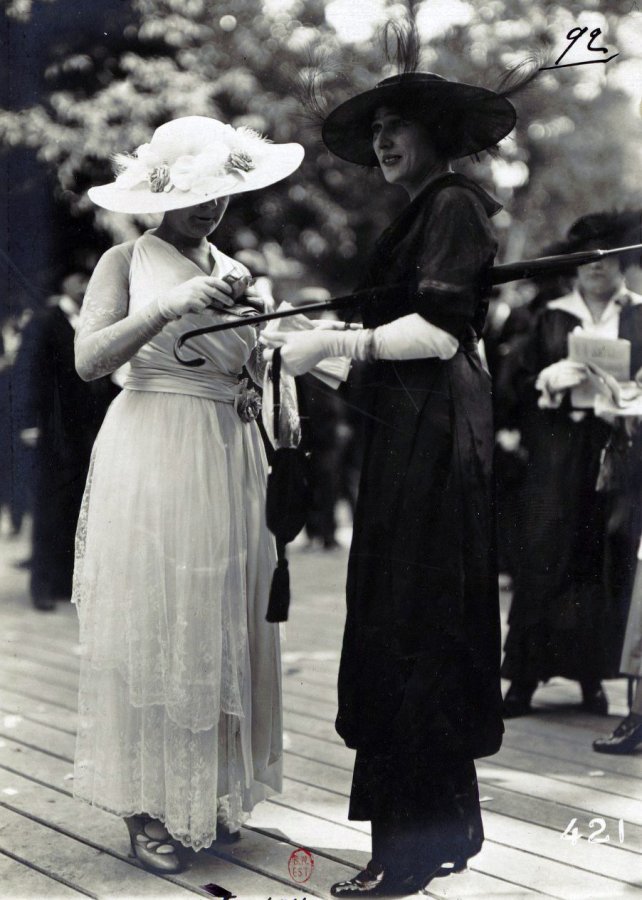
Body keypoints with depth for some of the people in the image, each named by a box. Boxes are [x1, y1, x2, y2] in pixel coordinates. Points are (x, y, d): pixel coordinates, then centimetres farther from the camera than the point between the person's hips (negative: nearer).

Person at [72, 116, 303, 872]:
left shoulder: (235, 273, 15)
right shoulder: (126, 262, 1)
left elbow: (265, 372, 16)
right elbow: (89, 357, -13)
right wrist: (168, 306, -22)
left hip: (231, 467, 5)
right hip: (152, 462, -5)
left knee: (219, 631, 7)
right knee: (149, 631, -2)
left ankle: (213, 794, 17)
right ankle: (148, 808, 5)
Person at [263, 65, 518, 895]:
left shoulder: (453, 204, -8)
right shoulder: (427, 211, 20)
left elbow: (441, 329, -17)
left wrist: (332, 344, -15)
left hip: (431, 441, -10)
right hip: (415, 433, 10)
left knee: (406, 635, -8)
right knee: (435, 636, 12)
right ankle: (451, 827, 22)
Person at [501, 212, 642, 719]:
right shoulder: (554, 317, 11)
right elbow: (524, 385, 9)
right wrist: (551, 379, -10)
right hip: (559, 456, 0)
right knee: (544, 561, -5)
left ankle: (592, 676, 9)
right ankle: (526, 676, -1)